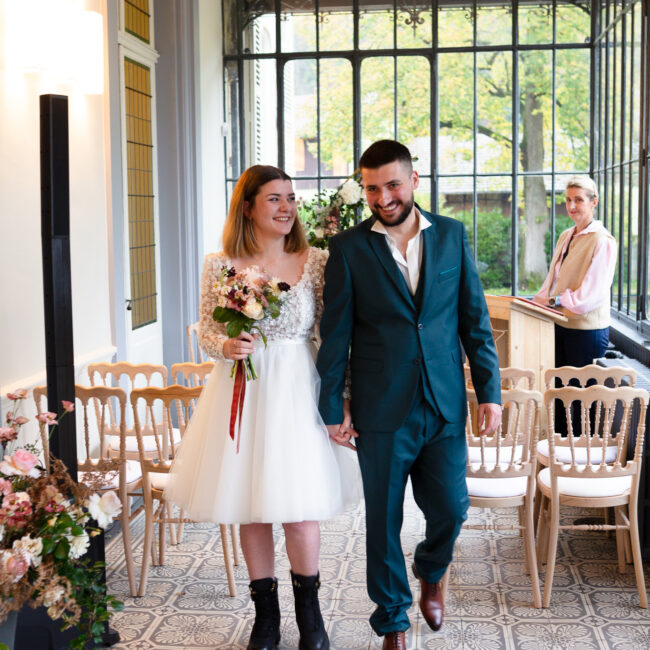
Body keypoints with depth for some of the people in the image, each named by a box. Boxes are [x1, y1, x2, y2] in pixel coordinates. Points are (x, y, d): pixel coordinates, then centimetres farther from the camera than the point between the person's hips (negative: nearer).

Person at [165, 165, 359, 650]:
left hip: (298, 391, 0)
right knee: (252, 507, 9)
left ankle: (308, 609, 28)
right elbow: (207, 331, 4)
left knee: (301, 504, 3)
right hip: (242, 391, 1)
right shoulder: (220, 265, -1)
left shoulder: (316, 261, -1)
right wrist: (225, 346, -18)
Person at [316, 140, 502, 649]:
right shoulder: (349, 248, -3)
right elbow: (335, 334, -1)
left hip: (445, 406, 2)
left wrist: (490, 390, 2)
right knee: (384, 521, 8)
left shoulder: (451, 235, 4)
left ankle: (431, 574, 40)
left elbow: (475, 318, 6)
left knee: (451, 510, 7)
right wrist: (333, 407, -2)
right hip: (381, 411, -2)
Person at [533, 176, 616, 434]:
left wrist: (554, 301, -20)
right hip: (560, 324, 8)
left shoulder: (602, 241, -12)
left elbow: (594, 291, -19)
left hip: (587, 328, -8)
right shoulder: (565, 237, 13)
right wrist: (539, 299, 1)